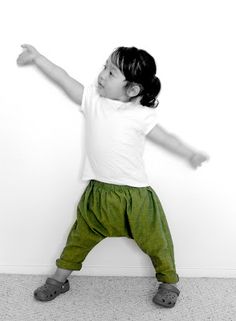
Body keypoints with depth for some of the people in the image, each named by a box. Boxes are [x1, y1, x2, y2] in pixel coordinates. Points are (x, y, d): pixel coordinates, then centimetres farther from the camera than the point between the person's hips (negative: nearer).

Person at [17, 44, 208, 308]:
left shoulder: (141, 115, -12)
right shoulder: (92, 98, -3)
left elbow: (163, 137, -3)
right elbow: (64, 79, 1)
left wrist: (190, 154, -11)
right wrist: (37, 57, 4)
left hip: (134, 195, -3)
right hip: (98, 192, 3)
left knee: (155, 241, 11)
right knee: (80, 237, 18)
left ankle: (169, 282, 36)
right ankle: (59, 279, 39)